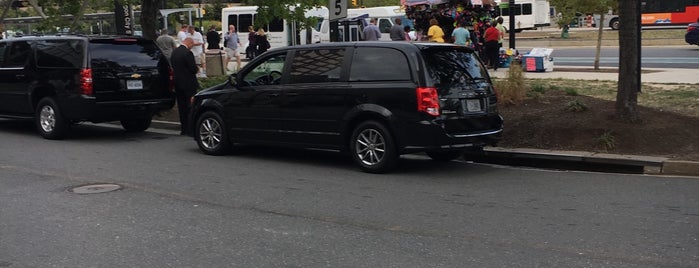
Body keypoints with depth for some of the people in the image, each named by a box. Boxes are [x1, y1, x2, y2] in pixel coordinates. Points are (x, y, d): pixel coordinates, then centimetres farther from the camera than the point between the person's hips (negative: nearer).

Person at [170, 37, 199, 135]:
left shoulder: (175, 51, 6)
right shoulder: (188, 53, -18)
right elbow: (193, 69, -18)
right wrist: (197, 69, 5)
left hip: (178, 83, 7)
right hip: (189, 84, -7)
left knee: (182, 106, 11)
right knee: (190, 106, 0)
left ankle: (183, 129, 15)